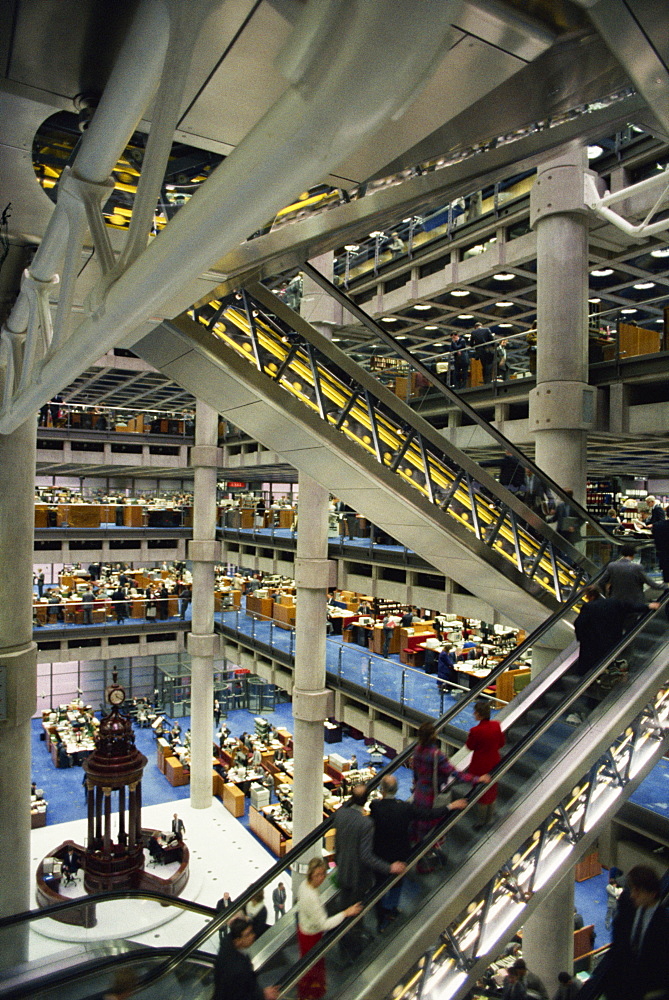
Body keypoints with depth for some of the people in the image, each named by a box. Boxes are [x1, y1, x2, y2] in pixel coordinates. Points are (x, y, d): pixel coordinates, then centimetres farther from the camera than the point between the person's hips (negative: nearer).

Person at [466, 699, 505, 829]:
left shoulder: (475, 731, -30)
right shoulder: (496, 725, -14)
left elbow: (470, 746, -14)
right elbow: (502, 742, 0)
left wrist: (469, 736, 1)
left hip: (480, 766, -5)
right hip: (494, 762, 5)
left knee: (481, 793, 14)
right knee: (492, 790, 23)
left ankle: (481, 822, 30)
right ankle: (490, 818, 40)